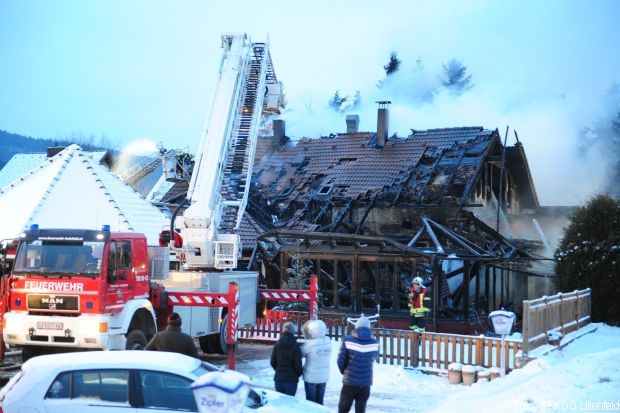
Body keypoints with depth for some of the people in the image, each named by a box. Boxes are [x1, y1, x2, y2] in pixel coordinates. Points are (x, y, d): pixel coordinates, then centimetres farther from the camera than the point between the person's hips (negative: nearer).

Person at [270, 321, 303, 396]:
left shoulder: (277, 345, -1)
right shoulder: (295, 346, -12)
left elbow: (273, 362, 4)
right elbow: (298, 364, -13)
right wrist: (300, 372, 7)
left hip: (279, 378, 3)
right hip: (291, 379, -3)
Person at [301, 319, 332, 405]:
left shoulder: (309, 344, -22)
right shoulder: (328, 341, -10)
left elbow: (300, 354, -11)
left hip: (311, 377, -4)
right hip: (324, 377, 4)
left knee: (311, 402, 10)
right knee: (320, 402, 17)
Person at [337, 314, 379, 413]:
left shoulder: (348, 340, -10)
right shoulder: (375, 343, -3)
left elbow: (340, 359, -5)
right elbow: (373, 359, 7)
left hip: (350, 382, -2)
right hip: (366, 383, 2)